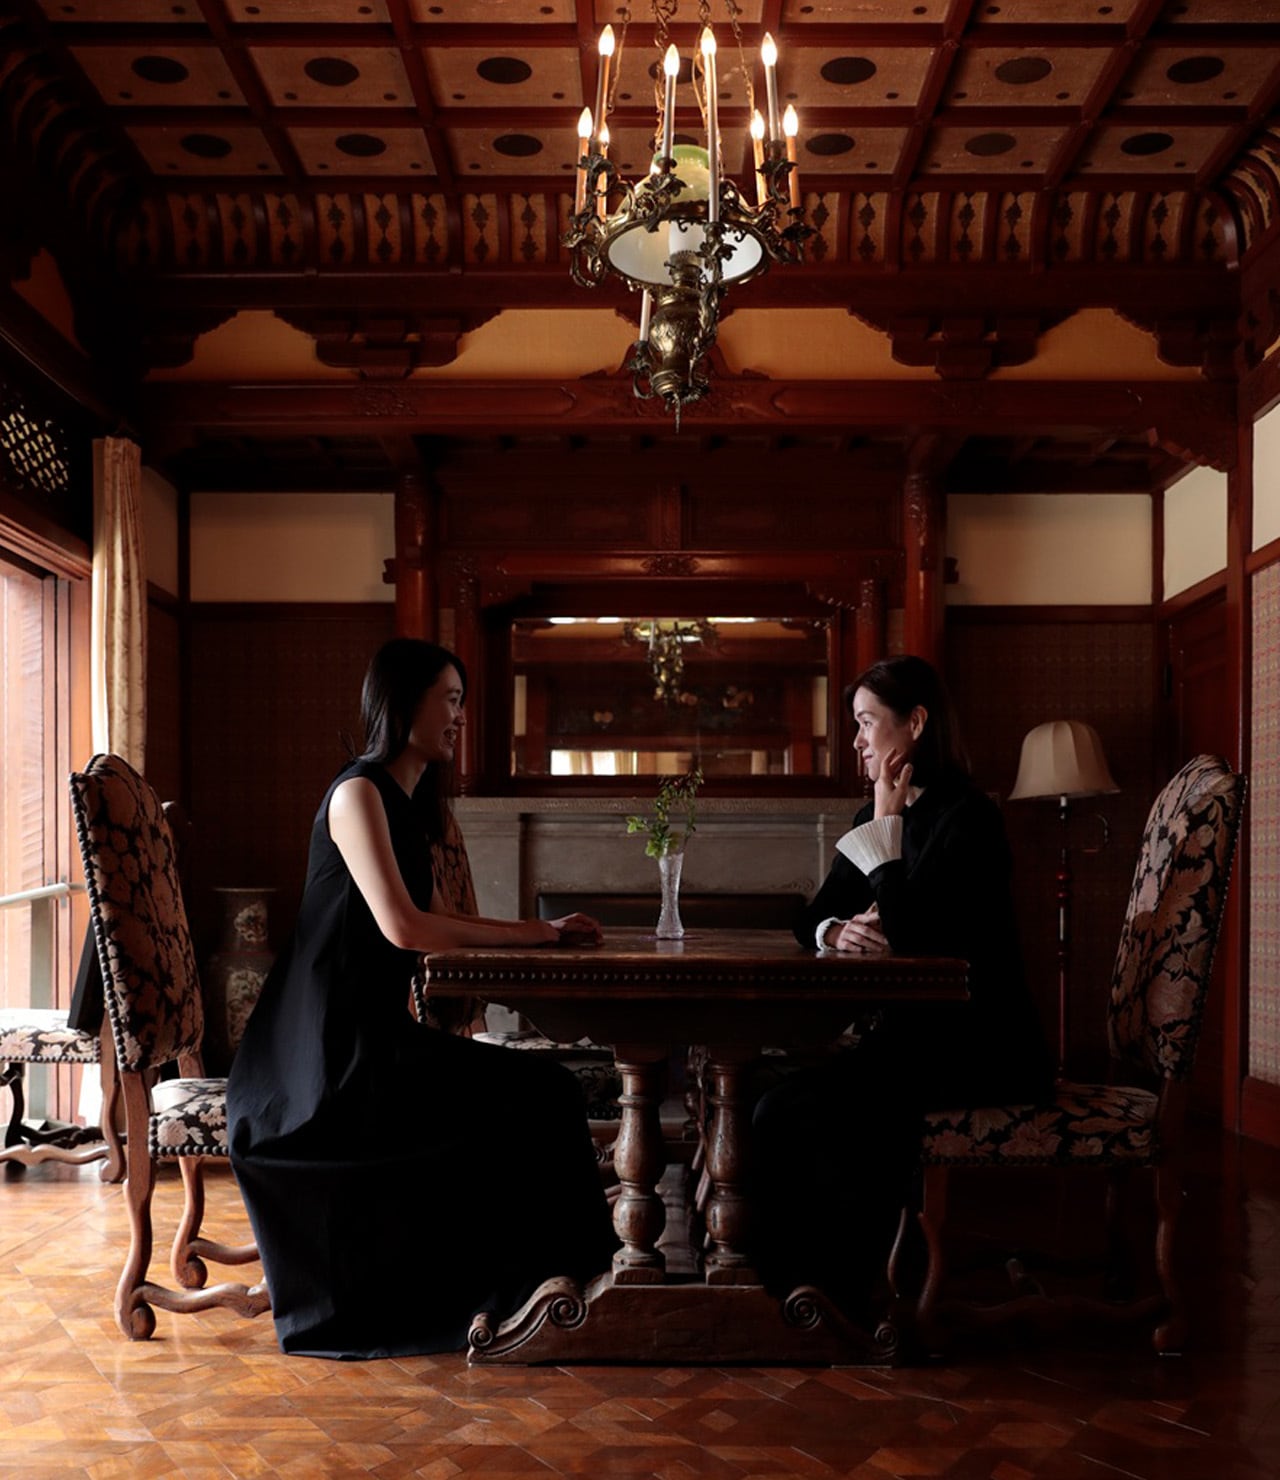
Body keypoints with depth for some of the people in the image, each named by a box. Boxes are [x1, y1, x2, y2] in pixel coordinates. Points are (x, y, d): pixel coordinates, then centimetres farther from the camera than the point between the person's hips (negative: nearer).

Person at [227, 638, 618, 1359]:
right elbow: (403, 927, -22)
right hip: (337, 1051, -9)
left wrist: (541, 931, 7)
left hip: (369, 1036, 9)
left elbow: (437, 919, 18)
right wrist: (526, 935, -13)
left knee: (536, 1090, 0)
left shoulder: (406, 803, 17)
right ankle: (529, 1285, -1)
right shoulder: (359, 793, -12)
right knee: (540, 1095, -15)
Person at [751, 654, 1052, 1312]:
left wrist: (887, 826, -12)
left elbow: (909, 928, -24)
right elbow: (812, 917, 15)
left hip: (979, 1047, -8)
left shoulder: (967, 815, -12)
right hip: (910, 1036, 8)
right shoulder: (878, 819, 14)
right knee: (783, 1105, -15)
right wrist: (838, 931, -9)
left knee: (796, 1108, -26)